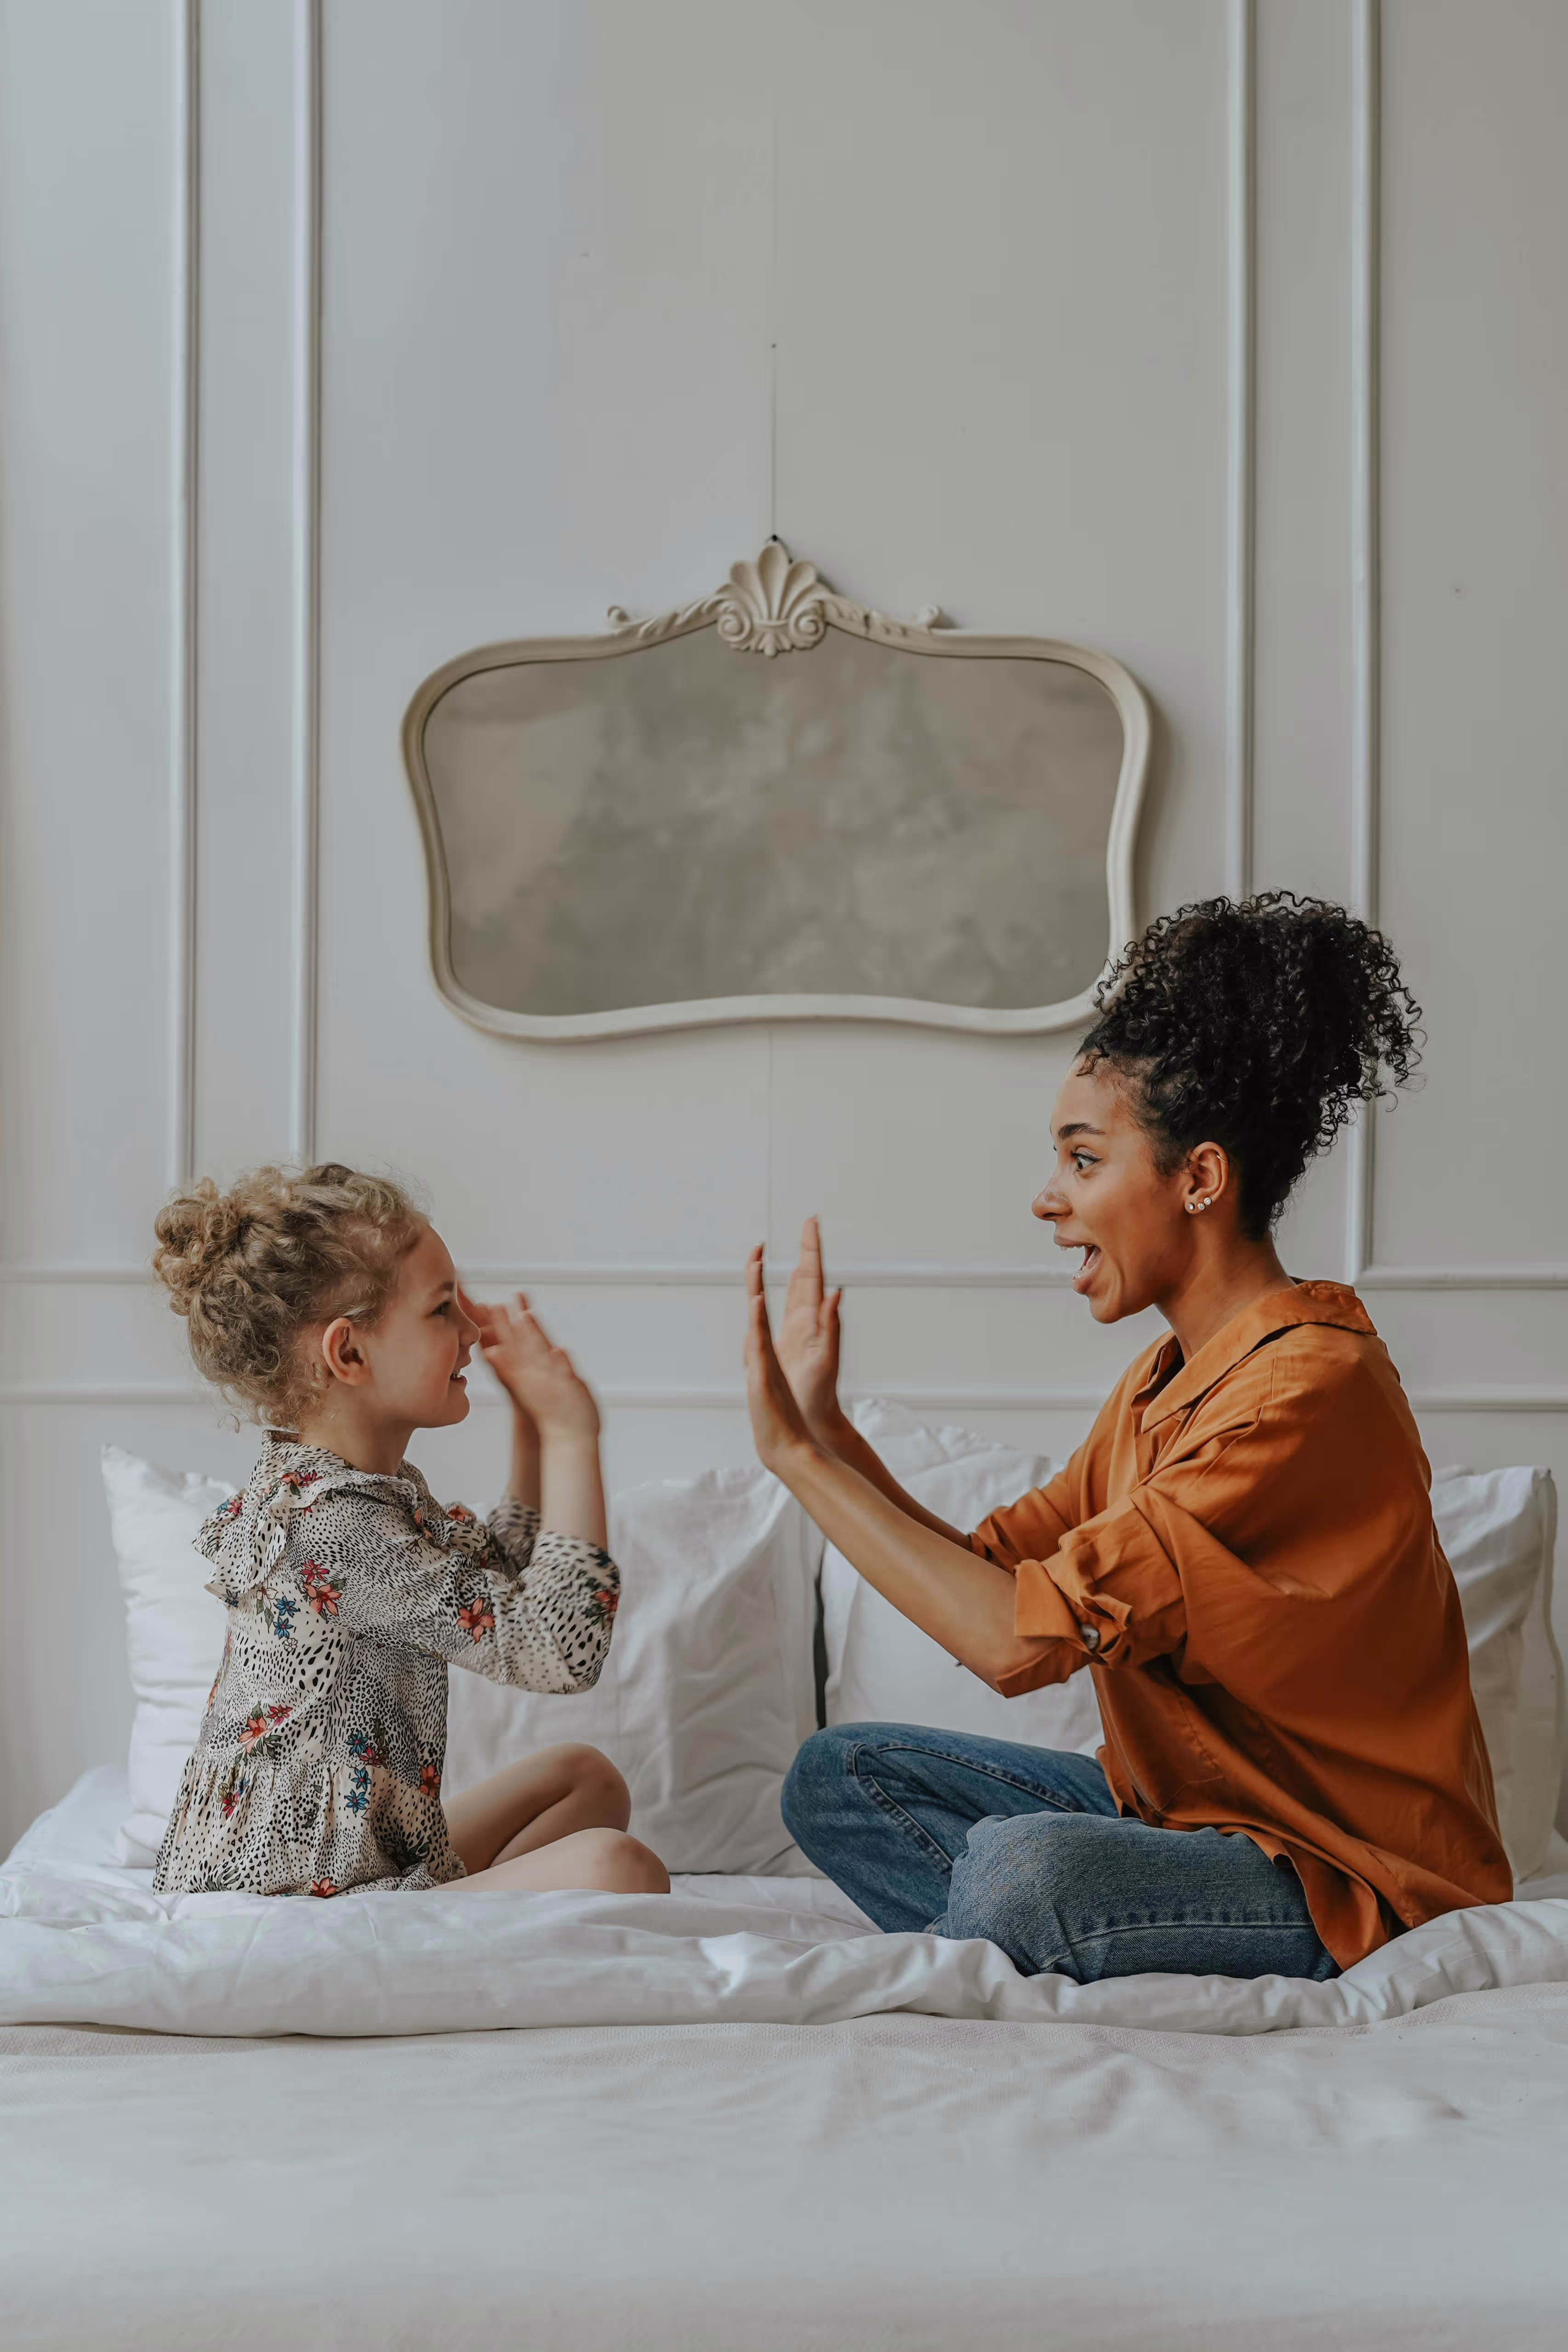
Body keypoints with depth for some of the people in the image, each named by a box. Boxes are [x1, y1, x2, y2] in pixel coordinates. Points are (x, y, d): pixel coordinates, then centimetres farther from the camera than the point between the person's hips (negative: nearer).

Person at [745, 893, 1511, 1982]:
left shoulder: (1307, 1392, -24)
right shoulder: (1166, 1379, 8)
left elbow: (1020, 1637, -27)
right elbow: (992, 1569, 8)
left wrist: (798, 1453, -20)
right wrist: (826, 1431, 0)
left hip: (1349, 1888, -9)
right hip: (1180, 1809, 9)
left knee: (1023, 1866, -34)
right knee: (839, 1775, 4)